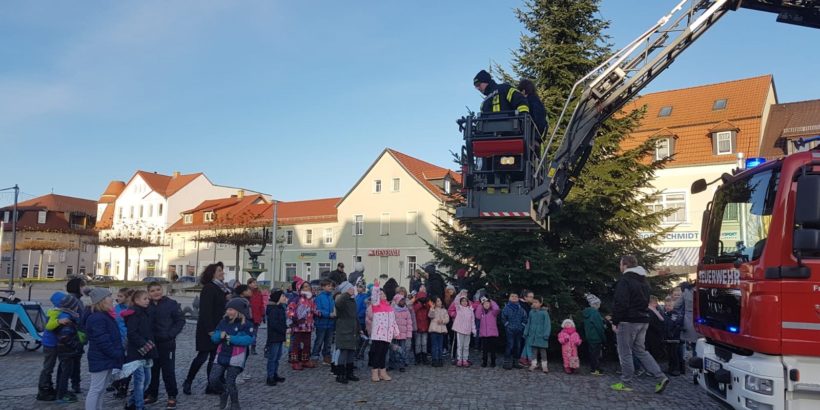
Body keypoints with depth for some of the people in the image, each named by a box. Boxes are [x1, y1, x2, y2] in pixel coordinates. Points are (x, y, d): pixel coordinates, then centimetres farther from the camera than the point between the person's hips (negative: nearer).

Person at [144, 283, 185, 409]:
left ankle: (172, 397, 10)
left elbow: (180, 320, -7)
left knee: (168, 370, -1)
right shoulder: (147, 306, 4)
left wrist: (170, 334, -15)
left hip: (167, 343, -4)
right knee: (152, 370, 14)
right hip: (150, 343, 4)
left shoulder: (171, 304, -8)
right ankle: (151, 394, 28)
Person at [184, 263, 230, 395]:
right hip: (208, 329, -8)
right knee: (203, 356, -2)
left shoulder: (221, 288, 12)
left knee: (214, 357, 9)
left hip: (218, 328, 8)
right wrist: (210, 330, -22)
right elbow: (205, 310, -20)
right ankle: (188, 382, 16)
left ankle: (211, 386, 15)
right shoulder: (208, 288, -14)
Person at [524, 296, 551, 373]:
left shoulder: (544, 312, -9)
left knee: (542, 350, 3)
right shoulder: (531, 312, 4)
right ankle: (534, 364, 20)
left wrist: (546, 334, -14)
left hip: (541, 335, -4)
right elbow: (528, 323, 11)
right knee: (534, 350, 11)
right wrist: (526, 332, 10)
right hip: (533, 334, 4)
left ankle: (544, 366, 12)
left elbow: (547, 324, -9)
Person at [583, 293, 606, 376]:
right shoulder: (595, 312, -16)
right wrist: (603, 338, -10)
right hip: (596, 337, -9)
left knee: (592, 353, 14)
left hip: (589, 337, 9)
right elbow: (599, 326, -16)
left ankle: (593, 369, 20)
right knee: (596, 353, -3)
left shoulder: (586, 312, 11)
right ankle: (595, 370, 0)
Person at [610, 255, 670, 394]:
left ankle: (625, 383, 8)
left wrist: (615, 322, -13)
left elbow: (620, 304, -20)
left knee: (625, 353, 1)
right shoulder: (643, 281, 15)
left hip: (628, 322, -8)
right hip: (643, 320, 8)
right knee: (640, 350, 16)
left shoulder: (624, 280, -14)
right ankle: (661, 377, 6)